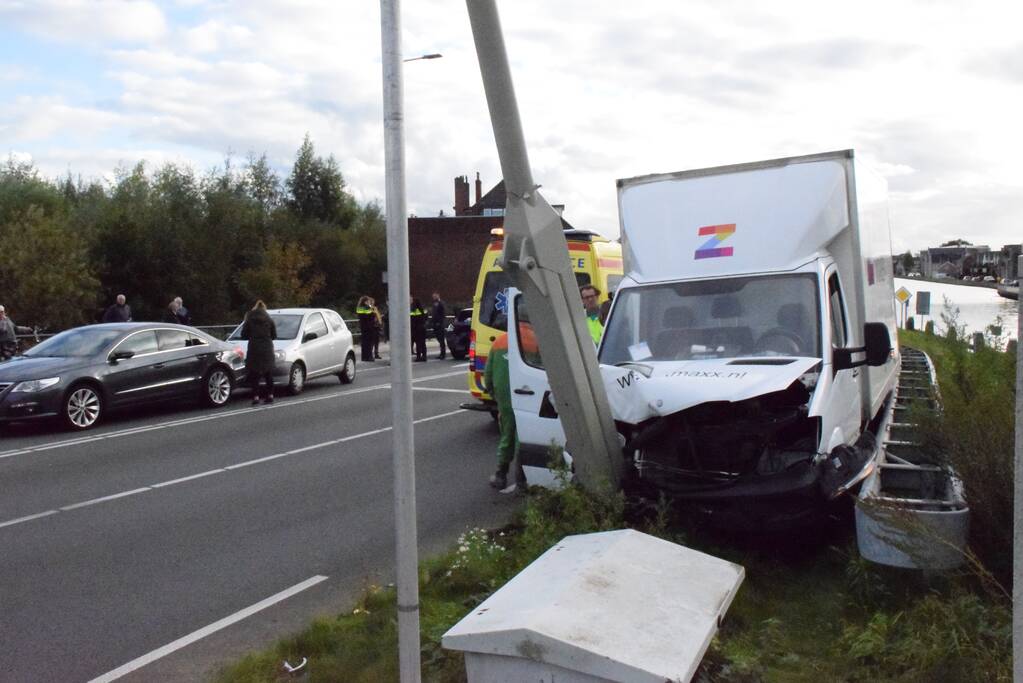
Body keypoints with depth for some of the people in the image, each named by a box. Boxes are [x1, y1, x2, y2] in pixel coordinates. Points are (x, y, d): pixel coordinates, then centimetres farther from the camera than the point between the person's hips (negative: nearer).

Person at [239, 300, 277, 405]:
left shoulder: (249, 320, 1)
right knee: (268, 373, 11)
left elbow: (244, 335, 1)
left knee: (254, 374, 1)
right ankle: (270, 395, 11)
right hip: (267, 349, 2)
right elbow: (274, 335, 6)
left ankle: (256, 397, -6)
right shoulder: (269, 320, 4)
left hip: (254, 349, -2)